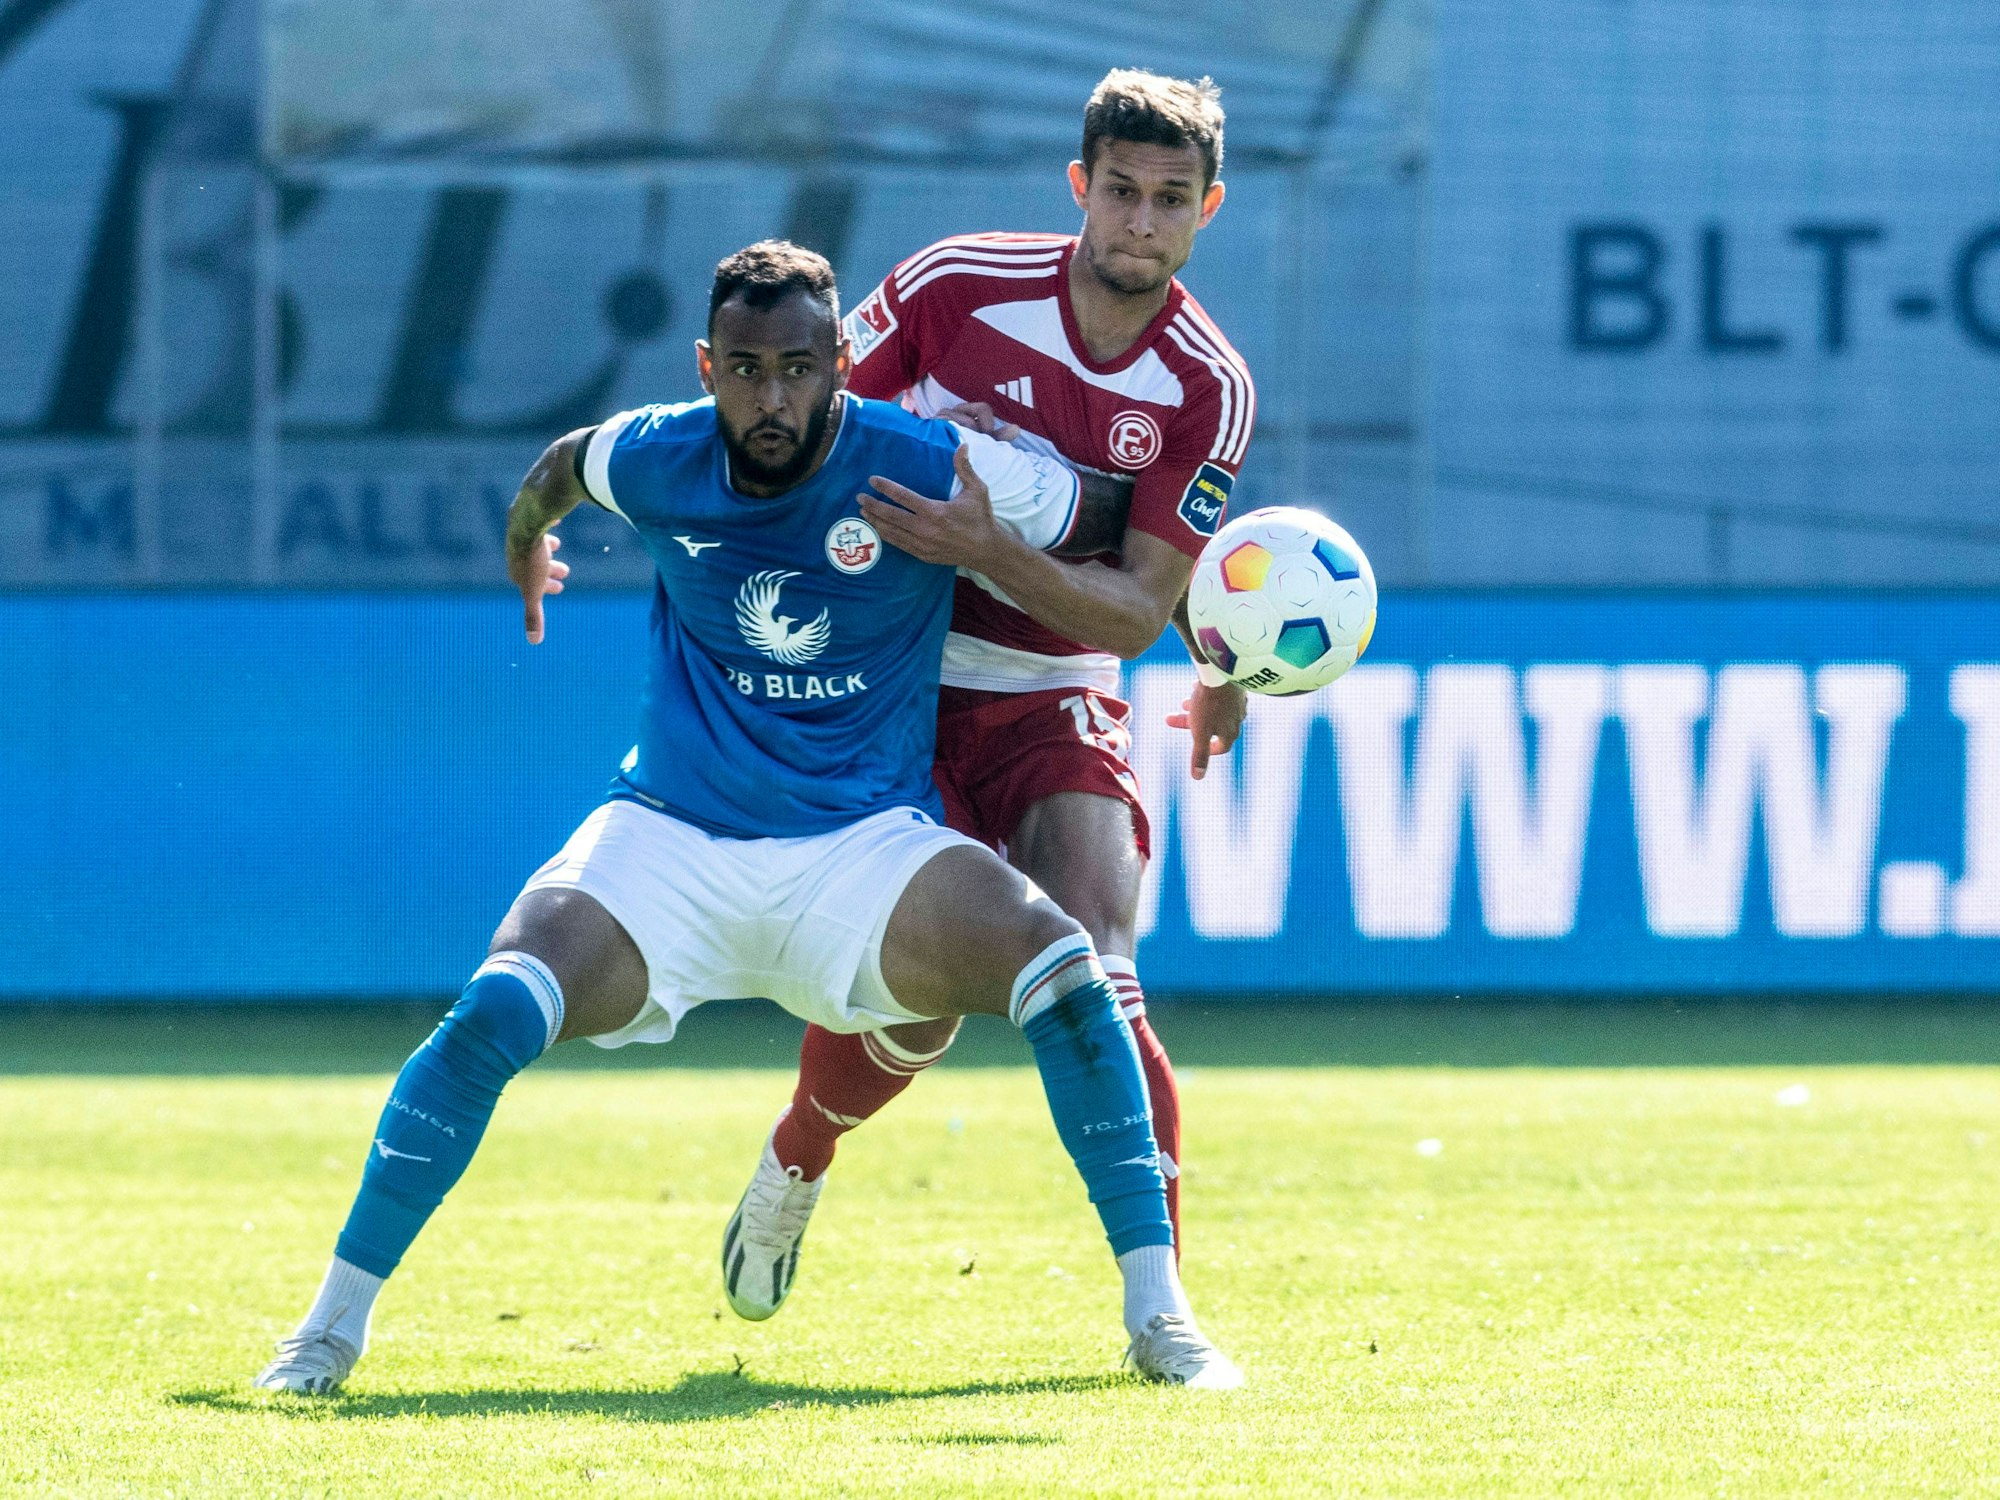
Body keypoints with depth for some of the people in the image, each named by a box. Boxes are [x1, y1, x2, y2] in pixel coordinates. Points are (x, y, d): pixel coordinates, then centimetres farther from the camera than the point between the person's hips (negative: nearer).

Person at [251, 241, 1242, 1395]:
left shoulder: (932, 470, -12)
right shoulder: (654, 462, -4)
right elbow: (563, 464, 23)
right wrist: (523, 537, 43)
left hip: (867, 845, -1)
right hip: (671, 839, 1)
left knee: (1063, 970, -27)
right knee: (494, 1016, -24)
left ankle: (1158, 1312, -14)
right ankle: (336, 1323, -9)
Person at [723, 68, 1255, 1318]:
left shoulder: (1211, 391, -9)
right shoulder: (957, 286, -10)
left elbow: (1138, 611, -12)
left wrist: (985, 550, -25)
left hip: (1057, 704, 1)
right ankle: (796, 1161, 23)